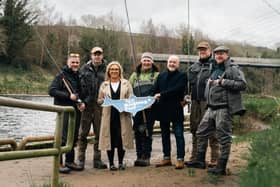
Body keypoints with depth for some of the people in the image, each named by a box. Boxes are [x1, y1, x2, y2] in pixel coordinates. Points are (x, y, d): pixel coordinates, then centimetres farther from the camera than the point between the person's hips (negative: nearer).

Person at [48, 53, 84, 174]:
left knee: (74, 137, 9)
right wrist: (68, 96, -17)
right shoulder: (61, 76, -4)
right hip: (64, 110, -6)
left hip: (76, 110, 6)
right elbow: (51, 91, -12)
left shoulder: (80, 76, 15)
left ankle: (70, 161, 19)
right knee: (63, 137, -8)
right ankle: (59, 163, -2)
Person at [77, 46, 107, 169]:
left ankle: (97, 160, 17)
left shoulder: (106, 69, 4)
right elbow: (80, 85, 4)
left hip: (100, 105, 0)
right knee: (83, 133, 4)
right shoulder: (85, 69, 6)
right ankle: (81, 159, 13)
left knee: (99, 134, 7)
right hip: (86, 104, 0)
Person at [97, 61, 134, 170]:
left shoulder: (126, 83, 10)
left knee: (122, 138, -3)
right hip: (108, 116, 1)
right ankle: (111, 163, 9)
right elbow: (99, 100, 13)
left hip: (122, 115, -1)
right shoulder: (104, 85, 14)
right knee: (110, 139, 0)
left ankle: (121, 162, 10)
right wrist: (105, 100, -8)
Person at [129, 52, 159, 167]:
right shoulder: (135, 75, 16)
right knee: (138, 132, 5)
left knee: (148, 132, -1)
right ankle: (139, 156, 13)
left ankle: (146, 157, 4)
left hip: (150, 109, -3)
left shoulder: (156, 75, 7)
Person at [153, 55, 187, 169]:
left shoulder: (182, 76, -1)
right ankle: (166, 158, 21)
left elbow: (177, 89, -16)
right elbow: (155, 90, 6)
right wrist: (155, 97, -15)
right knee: (165, 135, 12)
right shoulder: (161, 76, 16)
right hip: (163, 109, 6)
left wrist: (161, 95, -16)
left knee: (179, 135, -2)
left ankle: (180, 159, 1)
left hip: (176, 110, -5)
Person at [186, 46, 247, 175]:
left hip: (224, 108, -9)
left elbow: (242, 84, -17)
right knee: (201, 132, 12)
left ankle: (221, 167, 6)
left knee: (224, 137, -2)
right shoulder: (214, 69, 20)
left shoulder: (233, 69, -5)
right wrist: (210, 83, 13)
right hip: (211, 107, 9)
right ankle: (200, 160, 23)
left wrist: (224, 82, -19)